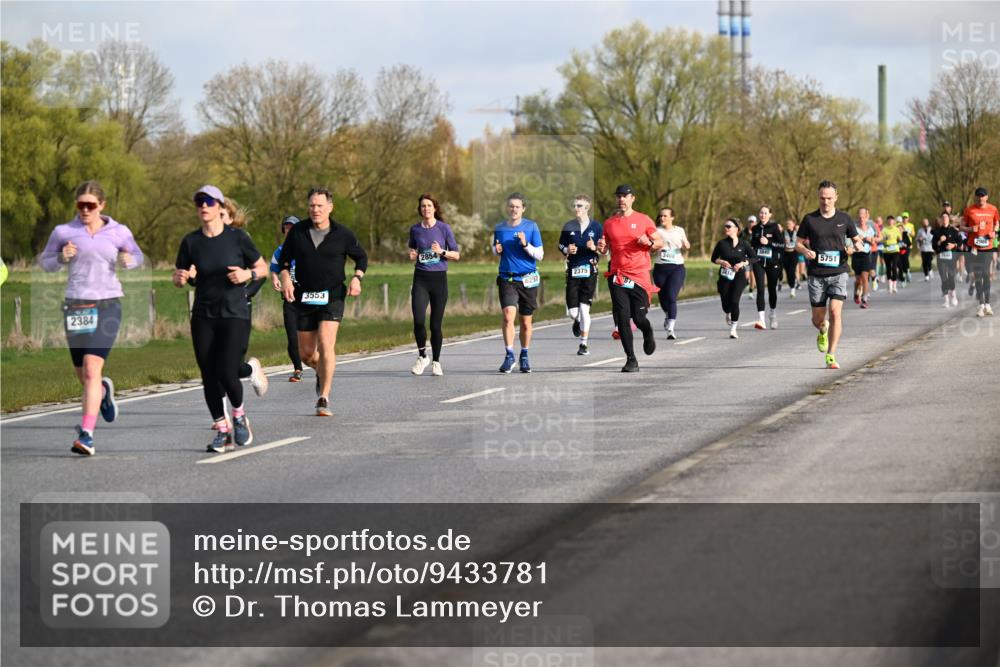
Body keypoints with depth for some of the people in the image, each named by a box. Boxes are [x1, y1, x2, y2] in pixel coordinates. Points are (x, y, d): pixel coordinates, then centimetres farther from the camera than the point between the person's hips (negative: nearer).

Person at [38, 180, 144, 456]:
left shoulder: (119, 233, 5)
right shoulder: (63, 232, 4)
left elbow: (138, 256, 21)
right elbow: (44, 261, 13)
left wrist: (128, 261, -3)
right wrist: (61, 258, -9)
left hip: (107, 304, -2)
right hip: (75, 306, 2)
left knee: (92, 368, -18)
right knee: (84, 376, 11)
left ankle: (87, 435, -21)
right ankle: (104, 391, 49)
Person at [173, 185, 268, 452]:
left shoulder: (237, 237, -3)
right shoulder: (190, 242, 3)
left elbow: (263, 268, 6)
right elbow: (177, 277, 11)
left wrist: (248, 274, -15)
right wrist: (181, 278, -13)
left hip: (234, 314, -3)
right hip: (203, 317, 3)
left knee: (227, 374, -14)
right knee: (209, 377, 1)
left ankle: (239, 415, 15)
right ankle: (222, 430, 15)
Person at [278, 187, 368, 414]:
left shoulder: (342, 234, -2)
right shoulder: (298, 231, 2)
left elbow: (361, 257, 12)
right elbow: (284, 259, 13)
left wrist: (356, 278, -5)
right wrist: (286, 278, -6)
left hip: (332, 297, -3)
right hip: (304, 298, 3)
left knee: (326, 344, -20)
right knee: (306, 353, 7)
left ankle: (324, 399, -17)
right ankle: (322, 372, 44)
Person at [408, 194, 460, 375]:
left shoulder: (444, 228, 0)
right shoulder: (415, 229, 7)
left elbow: (456, 255, 3)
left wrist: (442, 252, -15)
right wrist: (412, 255, 3)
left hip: (439, 278, -1)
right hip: (421, 279, 1)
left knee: (435, 324, 1)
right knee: (418, 321, -15)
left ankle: (436, 362, 16)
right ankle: (422, 356, 6)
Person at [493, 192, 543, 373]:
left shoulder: (531, 227, -2)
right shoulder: (499, 228, 5)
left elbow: (539, 255, -3)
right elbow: (495, 250, 21)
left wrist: (525, 244, -19)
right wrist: (497, 250, -2)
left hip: (528, 279, 0)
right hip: (507, 278, 0)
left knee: (526, 321, 8)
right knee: (508, 315, -18)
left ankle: (524, 356, 25)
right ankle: (509, 356, -13)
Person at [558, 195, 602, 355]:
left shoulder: (596, 226, 1)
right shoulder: (568, 227, 7)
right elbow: (560, 245, 17)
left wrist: (594, 248, -17)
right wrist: (567, 250, -4)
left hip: (589, 271, -2)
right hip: (573, 271, 2)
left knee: (584, 309, -7)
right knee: (571, 312, -1)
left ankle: (584, 344, 5)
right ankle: (577, 321, 37)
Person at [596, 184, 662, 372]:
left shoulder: (643, 220, 3)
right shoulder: (609, 223, 10)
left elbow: (660, 242, 8)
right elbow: (606, 249, 19)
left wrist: (649, 243, -13)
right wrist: (601, 248, -5)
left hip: (639, 276, -2)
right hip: (617, 276, 2)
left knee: (639, 318, -2)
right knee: (622, 319, -7)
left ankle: (648, 335, 34)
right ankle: (631, 360, -1)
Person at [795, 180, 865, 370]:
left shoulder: (844, 219, 4)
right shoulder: (809, 219, 2)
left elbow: (856, 239, 16)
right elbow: (799, 243, 10)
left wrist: (859, 245, -8)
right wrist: (806, 251, -13)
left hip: (838, 272, -1)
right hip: (816, 274, 1)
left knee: (835, 311, -18)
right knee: (818, 318, 5)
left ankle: (831, 356, -13)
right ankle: (823, 331, 44)